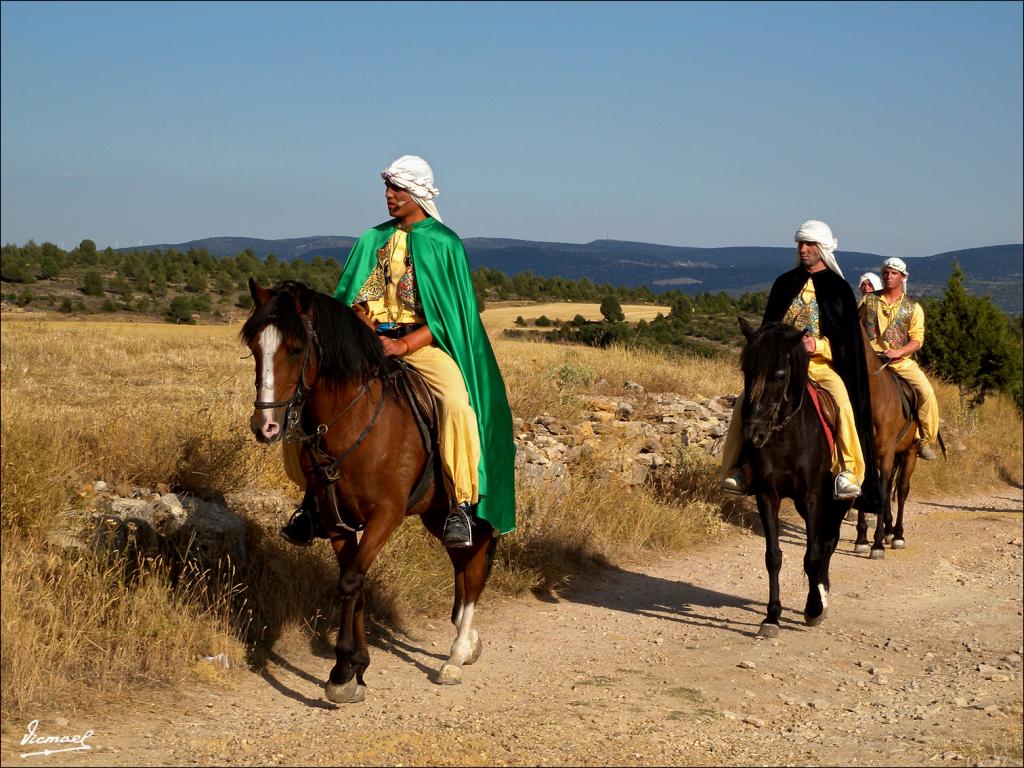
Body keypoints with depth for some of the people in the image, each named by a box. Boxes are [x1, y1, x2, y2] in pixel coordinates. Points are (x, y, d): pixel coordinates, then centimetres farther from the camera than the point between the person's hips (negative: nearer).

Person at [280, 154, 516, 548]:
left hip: (424, 343, -4)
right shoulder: (373, 240, 13)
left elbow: (449, 314, -5)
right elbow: (353, 298, 13)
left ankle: (461, 505, -27)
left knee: (457, 402, -33)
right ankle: (314, 495, 1)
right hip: (372, 341, 5)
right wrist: (364, 327, -10)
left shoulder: (444, 243, 0)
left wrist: (404, 345, -18)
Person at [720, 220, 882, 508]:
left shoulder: (839, 289, 6)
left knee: (843, 403, -33)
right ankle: (734, 469, -14)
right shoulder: (784, 283, 14)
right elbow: (768, 325, 17)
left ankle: (850, 473, -30)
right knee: (745, 402, -21)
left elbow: (848, 338, 1)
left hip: (822, 364, -3)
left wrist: (818, 345, -16)